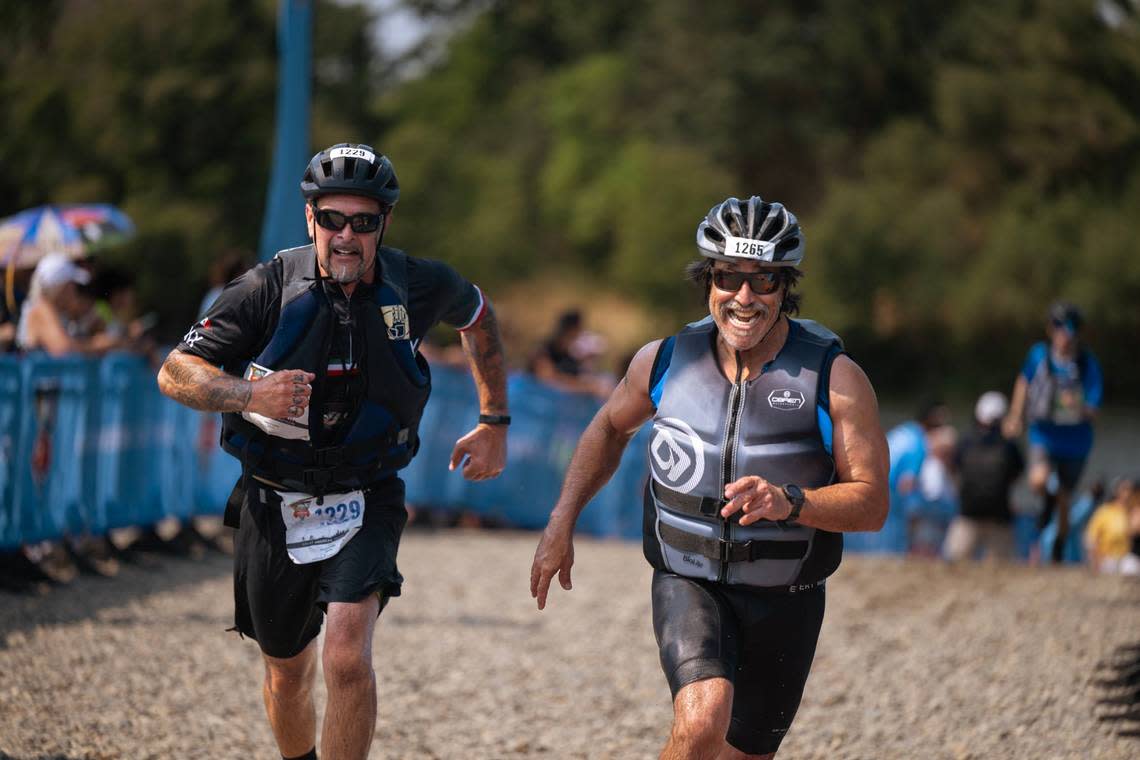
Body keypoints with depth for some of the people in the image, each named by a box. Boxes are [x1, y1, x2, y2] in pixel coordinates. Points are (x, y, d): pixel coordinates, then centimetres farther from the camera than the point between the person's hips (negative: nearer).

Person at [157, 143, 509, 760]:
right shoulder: (271, 287, -14)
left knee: (348, 658, -23)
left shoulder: (416, 286, -9)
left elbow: (477, 315, 15)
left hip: (364, 502, -1)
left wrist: (494, 423, 16)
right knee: (288, 673, 15)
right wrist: (251, 394, -32)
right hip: (275, 505, 1)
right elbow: (175, 373, -13)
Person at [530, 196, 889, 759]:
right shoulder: (664, 361, -6)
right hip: (688, 585, 0)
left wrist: (790, 502, -32)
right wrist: (561, 522, 12)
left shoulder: (834, 378, -13)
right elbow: (612, 427, 16)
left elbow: (872, 503, -14)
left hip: (783, 603, 1)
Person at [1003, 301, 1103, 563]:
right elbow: (1024, 381, 14)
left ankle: (1058, 554, 31)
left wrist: (1081, 408, -37)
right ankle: (1048, 500, 12)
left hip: (1074, 441, 0)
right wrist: (1015, 417, 18)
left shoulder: (1088, 364, -12)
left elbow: (1093, 411, -14)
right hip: (1043, 435, 0)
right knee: (1038, 481, -26)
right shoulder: (1038, 355, -8)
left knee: (1064, 502, 9)